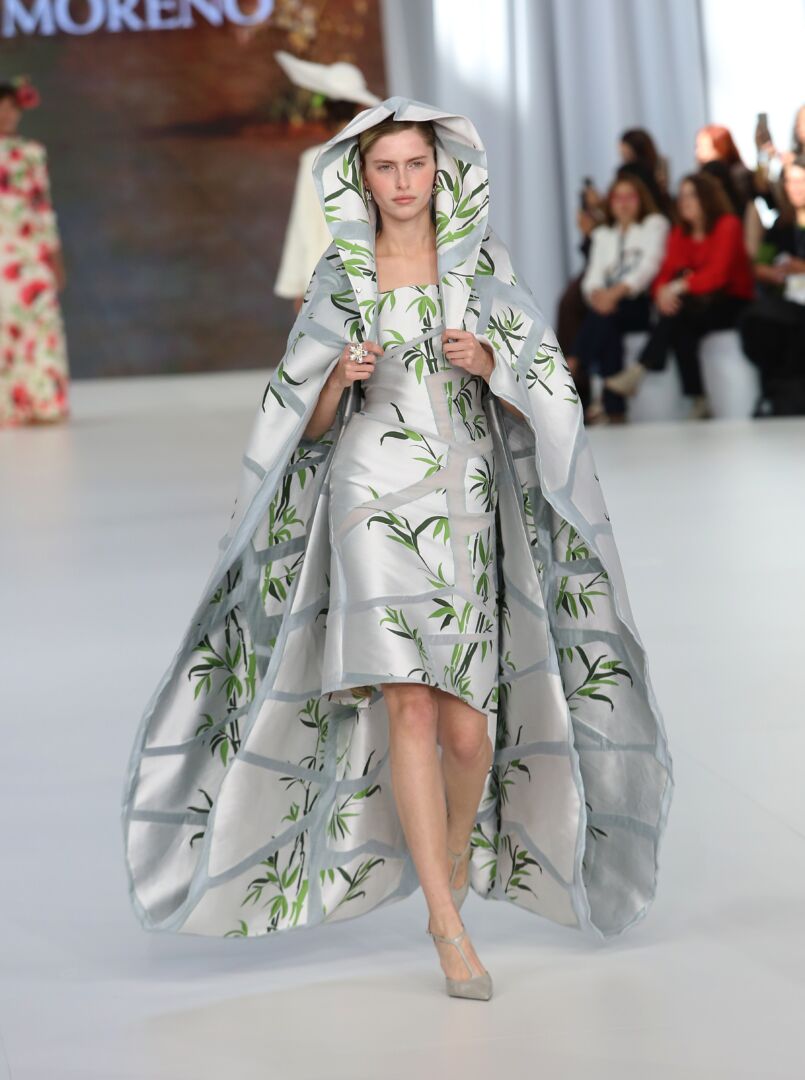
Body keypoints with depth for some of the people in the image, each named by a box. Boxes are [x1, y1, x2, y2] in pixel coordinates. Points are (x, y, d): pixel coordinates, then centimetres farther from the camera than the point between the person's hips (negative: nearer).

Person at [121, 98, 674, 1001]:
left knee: (468, 728, -3)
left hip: (468, 507, 1)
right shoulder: (337, 278, 7)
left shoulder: (484, 265, 7)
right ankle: (450, 931, -13)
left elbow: (540, 398, 4)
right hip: (373, 496, -1)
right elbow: (308, 422, 8)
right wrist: (340, 378, -13)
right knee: (410, 702, -16)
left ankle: (454, 866, 28)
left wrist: (488, 362, -15)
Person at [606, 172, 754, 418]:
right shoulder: (679, 232, 10)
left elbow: (718, 273, -19)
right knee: (681, 330, -31)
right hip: (694, 304, 5)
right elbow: (667, 272, 1)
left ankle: (638, 372, -37)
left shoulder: (728, 225, -8)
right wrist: (662, 292, -23)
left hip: (731, 304, -5)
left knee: (679, 310, -33)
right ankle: (698, 402, -30)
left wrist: (680, 287, -30)